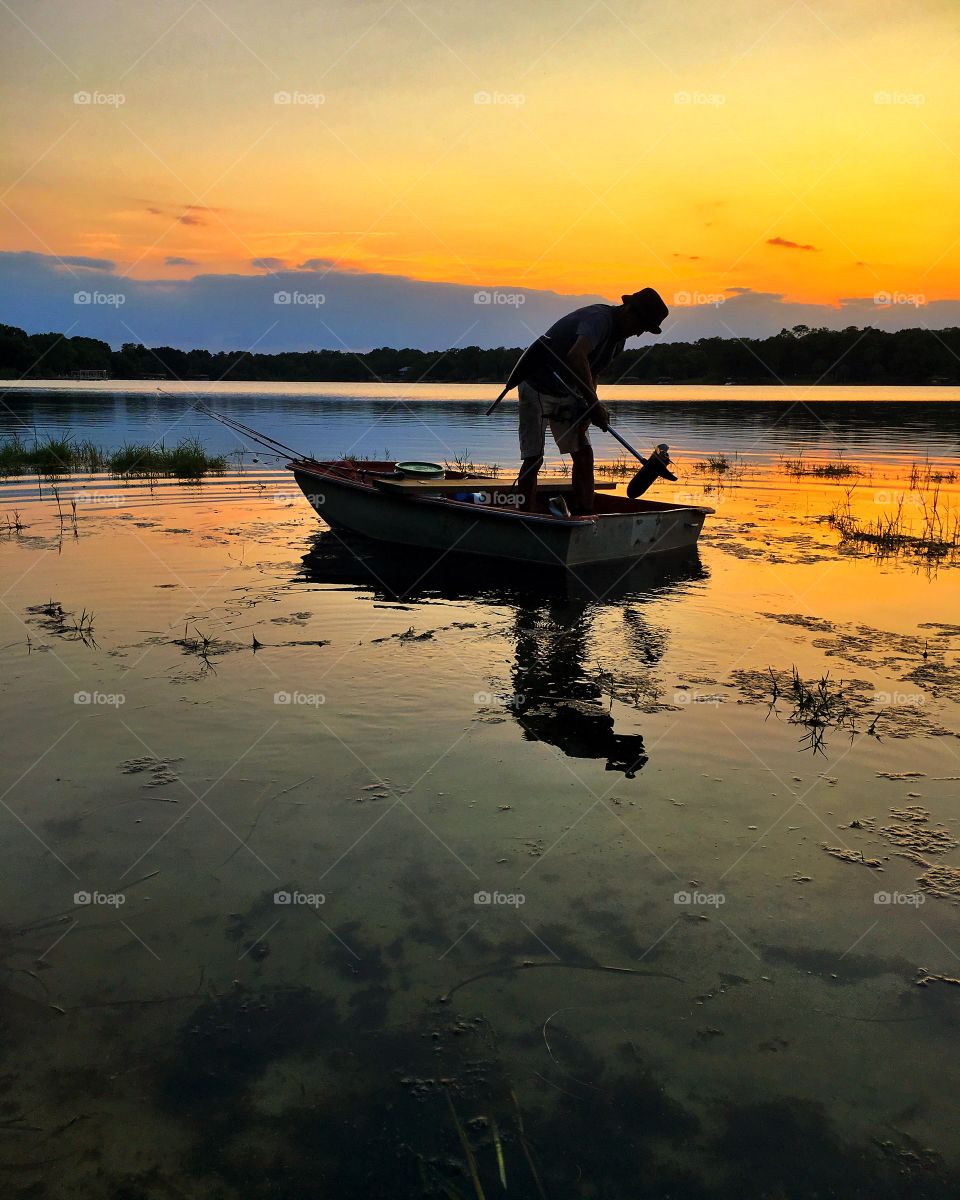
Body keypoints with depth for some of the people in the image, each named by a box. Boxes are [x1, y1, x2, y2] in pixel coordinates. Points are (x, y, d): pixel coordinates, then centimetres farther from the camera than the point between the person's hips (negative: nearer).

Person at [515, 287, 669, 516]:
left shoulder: (618, 335, 7)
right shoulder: (600, 318, -23)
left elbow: (591, 371, 12)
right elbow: (576, 356, -41)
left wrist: (591, 408, -5)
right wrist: (594, 404, -38)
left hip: (567, 393, 9)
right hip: (537, 386, -9)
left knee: (584, 454, 2)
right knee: (533, 458, -12)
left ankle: (584, 516, 5)